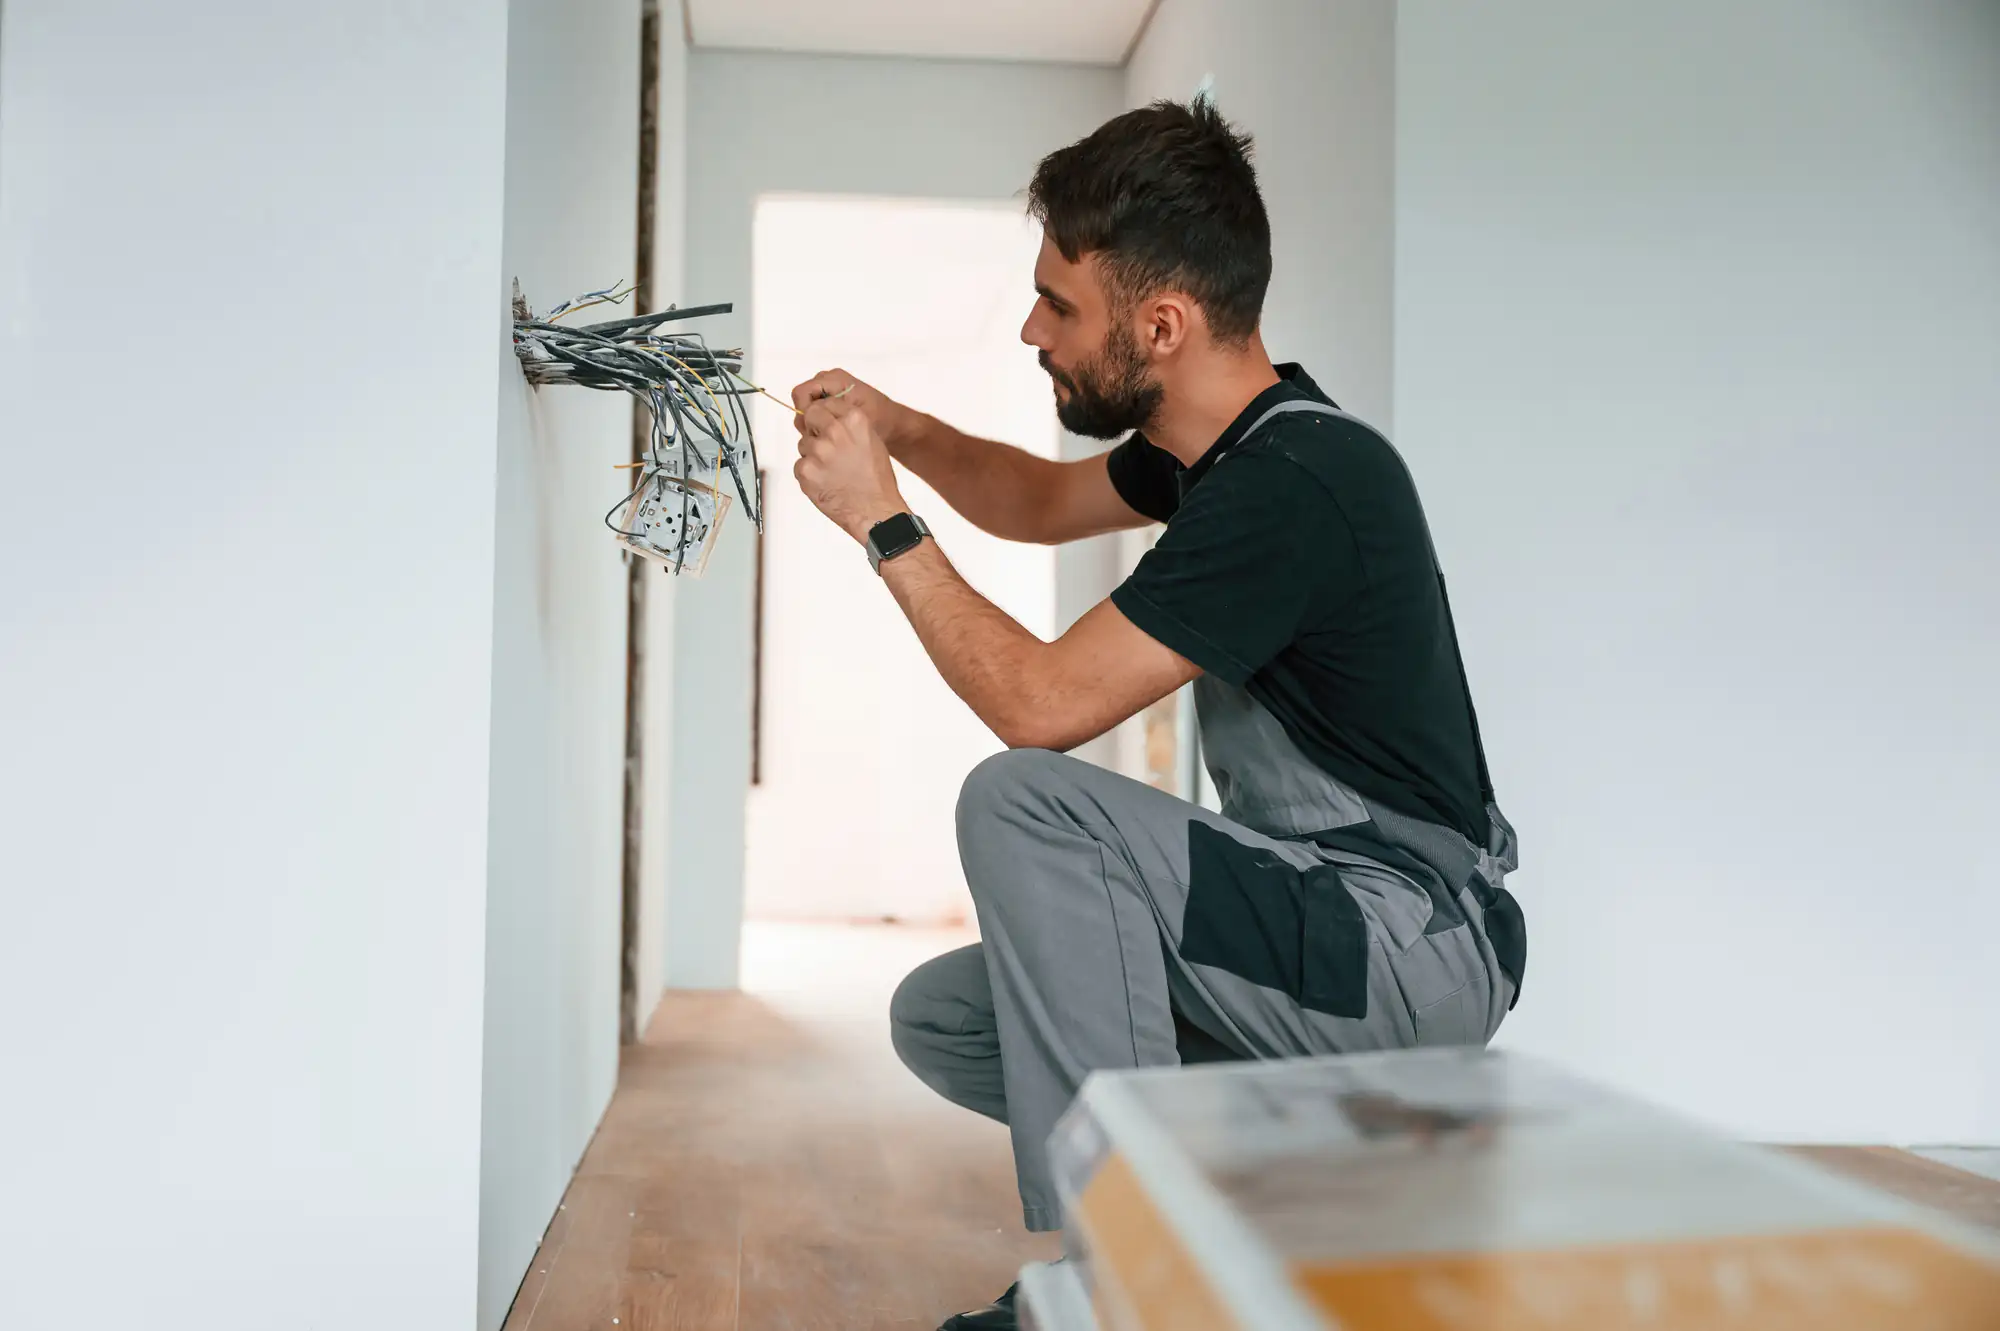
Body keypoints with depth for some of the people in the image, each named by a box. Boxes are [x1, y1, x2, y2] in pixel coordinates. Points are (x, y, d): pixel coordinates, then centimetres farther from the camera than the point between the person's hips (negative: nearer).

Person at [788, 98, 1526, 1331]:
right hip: (1317, 916, 9)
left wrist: (883, 519, -12)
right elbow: (1045, 500, 24)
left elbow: (1042, 703, -23)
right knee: (940, 1018, 5)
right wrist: (899, 428, 7)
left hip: (1417, 950, -9)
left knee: (1025, 802, -26)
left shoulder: (1296, 482, -24)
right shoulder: (1219, 444, 5)